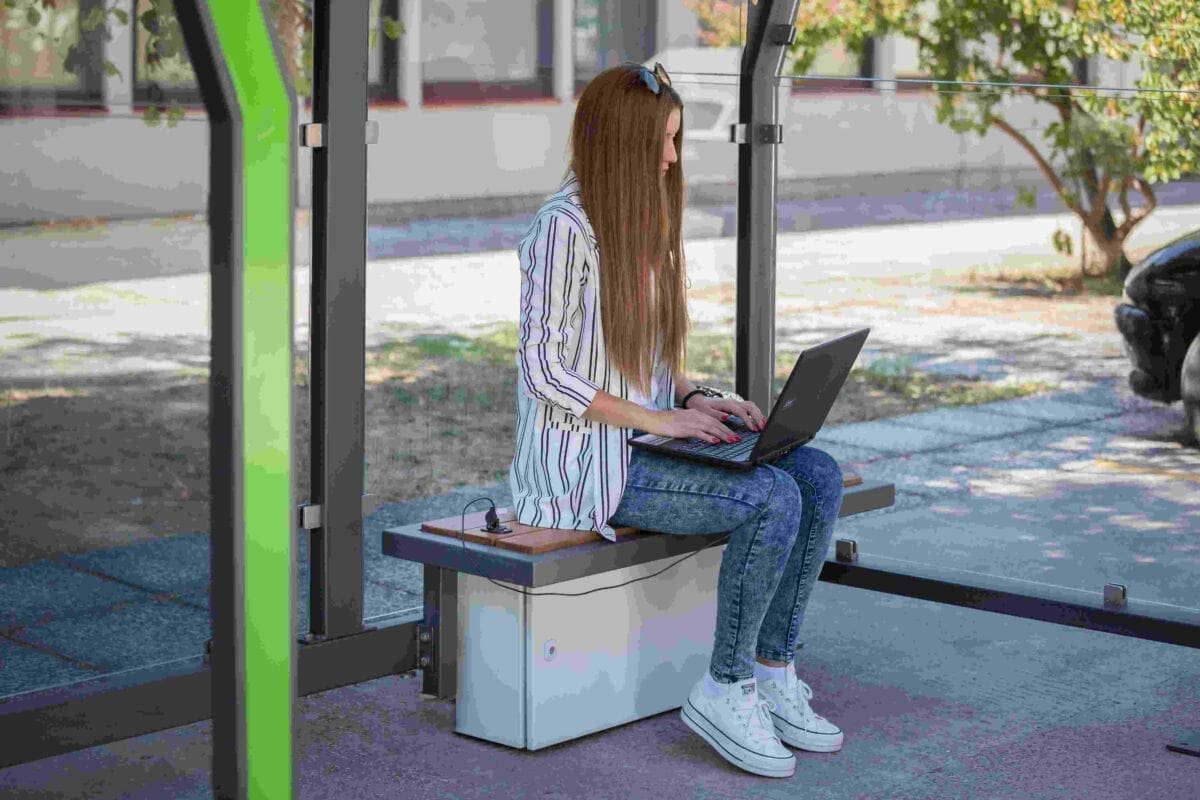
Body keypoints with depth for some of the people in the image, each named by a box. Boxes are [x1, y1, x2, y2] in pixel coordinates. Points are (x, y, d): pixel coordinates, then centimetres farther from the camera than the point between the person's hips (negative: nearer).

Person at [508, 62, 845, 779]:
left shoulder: (643, 223, 14)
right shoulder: (565, 226, -14)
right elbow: (544, 370, -17)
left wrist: (696, 400, 1)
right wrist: (657, 418, -20)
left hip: (650, 442, 9)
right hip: (584, 460, -9)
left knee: (819, 476, -9)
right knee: (772, 499, -25)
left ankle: (773, 674, -4)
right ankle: (725, 690, -11)